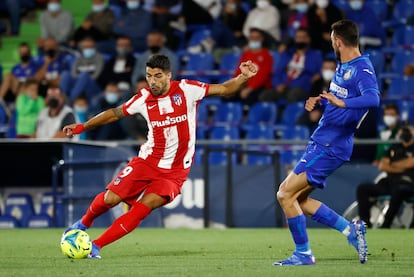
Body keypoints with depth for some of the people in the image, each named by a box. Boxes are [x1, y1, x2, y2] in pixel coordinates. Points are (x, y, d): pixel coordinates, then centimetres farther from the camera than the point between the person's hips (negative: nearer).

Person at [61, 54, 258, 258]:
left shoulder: (187, 89, -8)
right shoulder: (144, 98, -2)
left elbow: (223, 89, -8)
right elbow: (115, 113, 10)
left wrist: (243, 77, -26)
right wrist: (83, 127, 8)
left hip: (175, 171, -2)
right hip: (147, 162, 2)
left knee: (142, 209, -16)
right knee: (110, 198, -5)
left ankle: (96, 245, -6)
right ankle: (84, 223, 28)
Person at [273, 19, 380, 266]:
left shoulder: (362, 69, -17)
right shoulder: (343, 66, 13)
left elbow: (373, 98, -36)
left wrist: (341, 103, -47)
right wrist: (319, 102, 10)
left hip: (330, 147, -10)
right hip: (322, 143, 10)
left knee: (286, 194, -9)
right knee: (297, 199, 13)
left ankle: (304, 253, 1)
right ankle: (350, 229, 14)